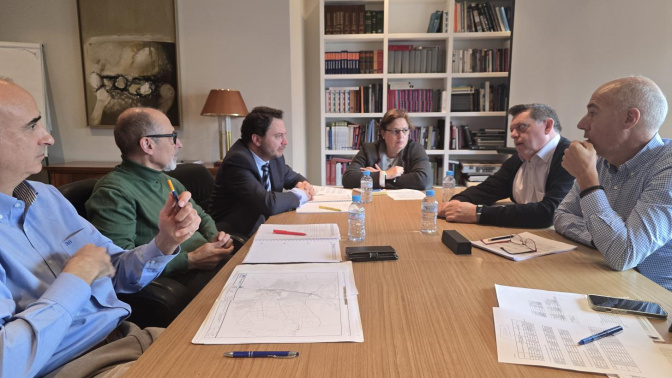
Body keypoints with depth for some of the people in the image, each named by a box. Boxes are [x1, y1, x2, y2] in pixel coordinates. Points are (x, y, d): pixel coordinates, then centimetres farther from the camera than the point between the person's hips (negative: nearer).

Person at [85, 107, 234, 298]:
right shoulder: (114, 192, -11)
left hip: (211, 262, 9)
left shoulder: (169, 181, 18)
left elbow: (201, 216, 27)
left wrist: (215, 238, 3)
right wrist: (190, 260, -19)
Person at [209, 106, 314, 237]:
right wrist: (299, 194, -15)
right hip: (239, 235, -7)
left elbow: (294, 178, 19)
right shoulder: (237, 161, -23)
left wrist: (303, 185, -4)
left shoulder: (274, 155, 0)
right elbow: (269, 204, -33)